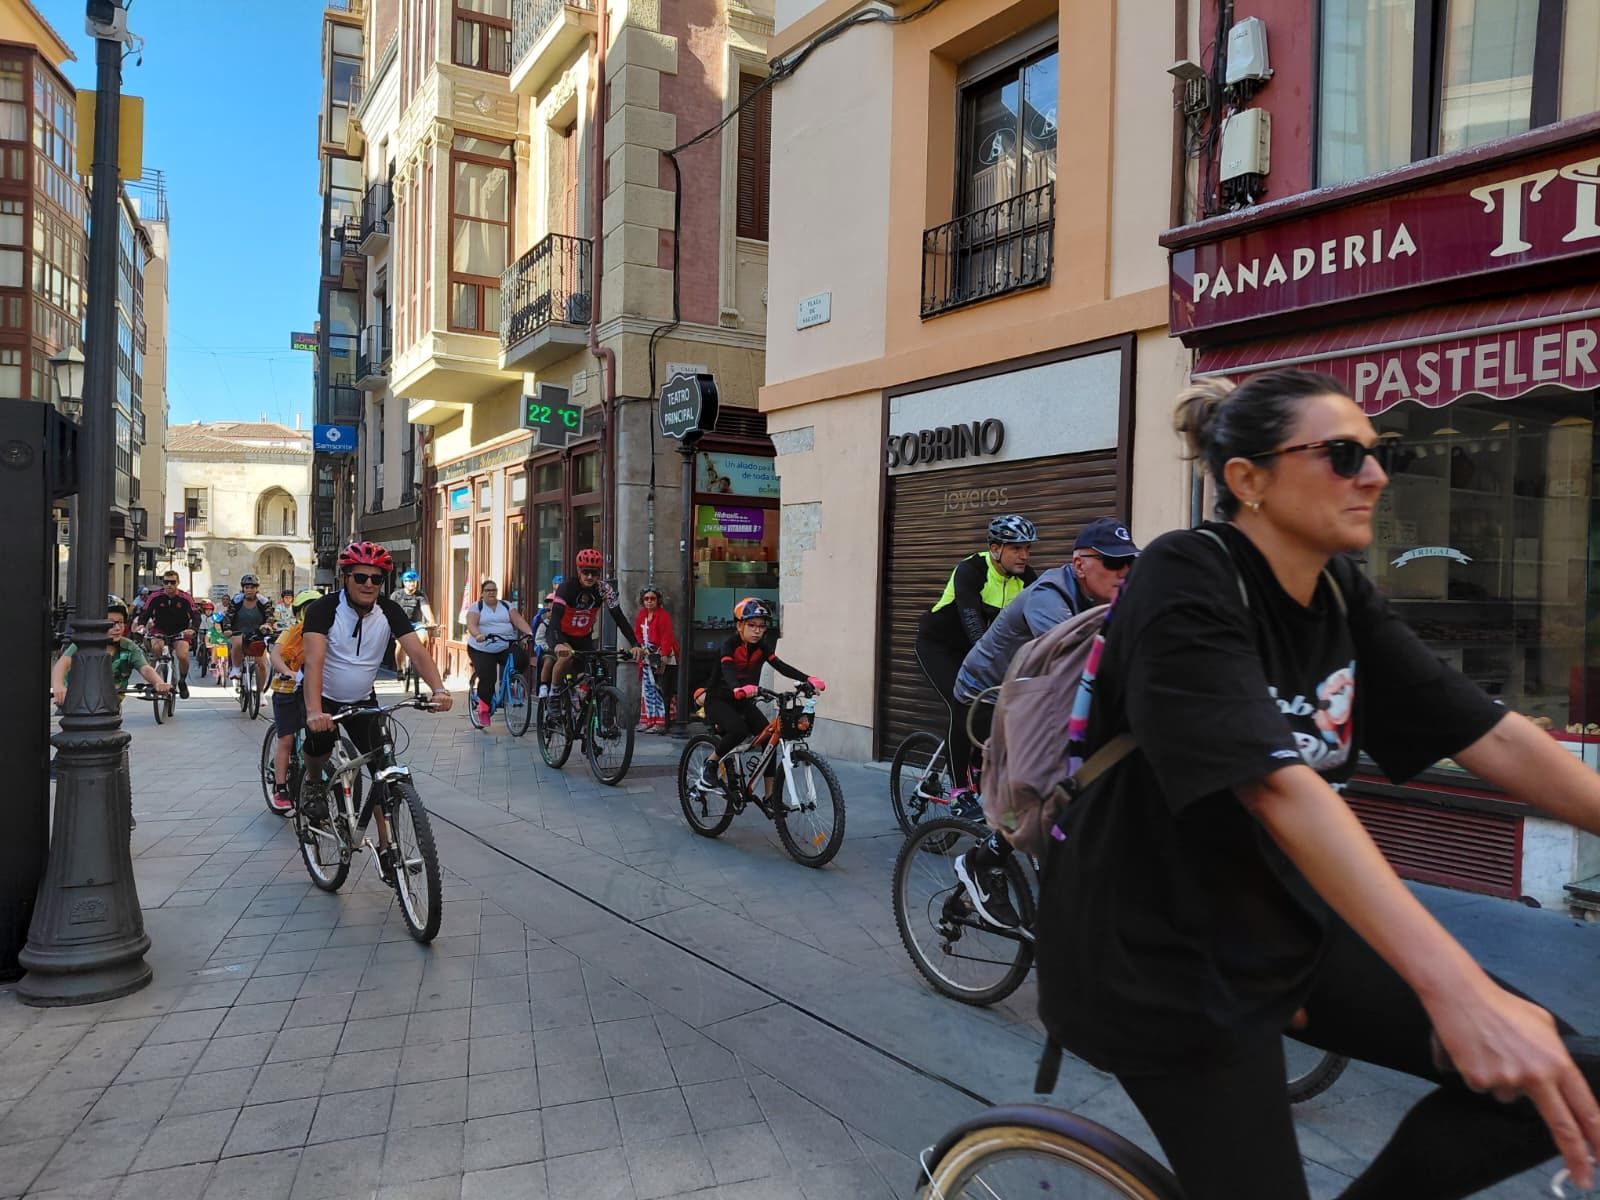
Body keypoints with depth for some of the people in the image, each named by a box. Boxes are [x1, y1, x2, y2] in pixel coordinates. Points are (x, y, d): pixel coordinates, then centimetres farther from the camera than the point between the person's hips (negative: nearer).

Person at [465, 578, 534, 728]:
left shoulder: (506, 606, 12)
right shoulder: (476, 607, 3)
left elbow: (519, 620, -2)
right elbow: (471, 625, -15)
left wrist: (529, 632, -22)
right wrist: (478, 635, -37)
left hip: (506, 647, 2)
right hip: (482, 650, -2)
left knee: (521, 659, -26)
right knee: (487, 679, -18)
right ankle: (483, 711, -1)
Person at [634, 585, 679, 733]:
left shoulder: (663, 616, -14)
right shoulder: (641, 616, 9)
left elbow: (667, 637, -19)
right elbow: (637, 633, 17)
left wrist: (664, 657, -25)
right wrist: (642, 647, 0)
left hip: (664, 659, -8)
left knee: (663, 691, -8)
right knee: (648, 690, 11)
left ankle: (661, 723, -6)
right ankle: (648, 721, 19)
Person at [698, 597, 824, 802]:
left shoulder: (762, 647, -4)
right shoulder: (729, 645, -19)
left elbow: (781, 666, -18)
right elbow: (727, 670, -38)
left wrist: (808, 679, -35)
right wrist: (738, 689, -61)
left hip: (744, 702, 6)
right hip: (719, 700, -5)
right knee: (739, 730, -34)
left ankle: (770, 795, -6)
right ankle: (710, 765, -9)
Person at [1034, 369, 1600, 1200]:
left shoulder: (1341, 594, 1)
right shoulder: (1186, 582, -22)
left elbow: (1493, 737, -2)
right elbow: (1280, 786, -34)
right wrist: (1458, 990, -39)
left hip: (1282, 922, 7)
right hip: (1160, 951, -7)